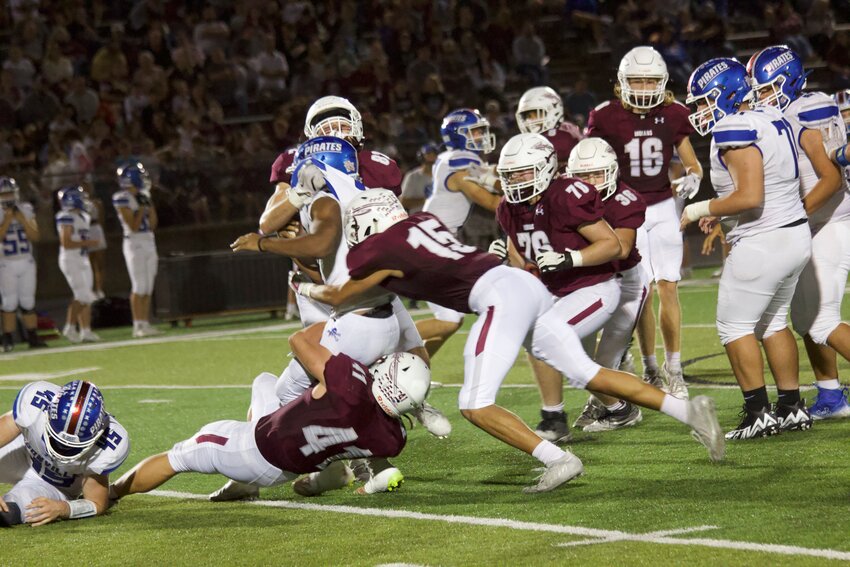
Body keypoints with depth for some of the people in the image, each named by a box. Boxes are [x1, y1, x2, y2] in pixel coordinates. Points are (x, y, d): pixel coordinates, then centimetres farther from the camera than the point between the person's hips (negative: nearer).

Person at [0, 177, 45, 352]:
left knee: (28, 302, 7)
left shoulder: (26, 210, 4)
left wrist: (22, 220, -12)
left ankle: (33, 337, 13)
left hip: (27, 263, 3)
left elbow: (35, 237, -1)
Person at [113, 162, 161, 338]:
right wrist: (142, 207, -12)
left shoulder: (142, 196, 13)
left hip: (149, 243, 8)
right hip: (135, 243, -8)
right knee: (139, 287, -9)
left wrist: (150, 204, 6)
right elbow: (133, 226, -14)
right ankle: (138, 326, -7)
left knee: (148, 287, 6)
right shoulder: (123, 198, -10)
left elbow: (152, 224, 13)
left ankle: (145, 323, 9)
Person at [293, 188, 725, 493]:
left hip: (501, 296, -8)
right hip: (526, 285, 8)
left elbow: (338, 296, 20)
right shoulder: (422, 221, 21)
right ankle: (689, 410, 2)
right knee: (589, 375, 9)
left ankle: (557, 459, -19)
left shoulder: (380, 250, 1)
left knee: (475, 405, -8)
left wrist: (304, 288, 38)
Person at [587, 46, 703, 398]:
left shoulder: (673, 115, -2)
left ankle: (673, 370, 4)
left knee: (668, 288, -3)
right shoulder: (606, 118, -8)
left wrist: (692, 177, -14)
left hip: (663, 208, 2)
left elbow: (692, 162, 7)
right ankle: (650, 369, 7)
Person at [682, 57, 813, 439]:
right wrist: (721, 213, 16)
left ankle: (759, 413, 3)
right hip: (795, 235, 9)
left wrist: (702, 209, -12)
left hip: (763, 245, -9)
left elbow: (750, 197, -25)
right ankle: (792, 407, 23)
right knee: (773, 322, 20)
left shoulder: (736, 132, -19)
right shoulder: (770, 119, 10)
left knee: (735, 326, 2)